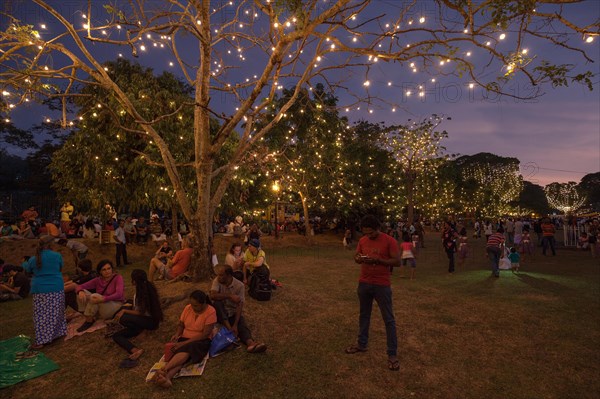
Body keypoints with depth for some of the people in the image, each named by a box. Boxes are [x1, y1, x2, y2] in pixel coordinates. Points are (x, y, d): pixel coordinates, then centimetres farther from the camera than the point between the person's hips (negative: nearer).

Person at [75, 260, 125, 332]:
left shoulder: (118, 278, -12)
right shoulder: (98, 280, 2)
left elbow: (119, 294, -25)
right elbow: (80, 287, -1)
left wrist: (102, 299, -37)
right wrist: (80, 292, -25)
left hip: (115, 306, -5)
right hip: (100, 308, 5)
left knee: (94, 296, -28)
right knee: (83, 292, -10)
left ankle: (89, 321, -11)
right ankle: (90, 317, -9)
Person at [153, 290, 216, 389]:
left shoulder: (210, 311, -16)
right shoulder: (188, 308, 0)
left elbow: (205, 334, -19)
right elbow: (181, 325, 12)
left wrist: (184, 343, -22)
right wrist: (177, 334, -11)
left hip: (201, 341, -4)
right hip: (185, 338, 4)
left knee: (187, 349, -36)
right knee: (183, 354, -30)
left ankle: (163, 370, -51)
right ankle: (167, 377, -53)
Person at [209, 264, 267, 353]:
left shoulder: (239, 285, -15)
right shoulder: (217, 281, -10)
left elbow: (240, 305, -20)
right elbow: (213, 295, -27)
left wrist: (235, 325, -29)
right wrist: (230, 296, -28)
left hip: (234, 312, -1)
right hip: (221, 312, 1)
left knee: (242, 326, -28)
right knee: (217, 302, -30)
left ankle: (251, 343, -55)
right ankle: (229, 329, -31)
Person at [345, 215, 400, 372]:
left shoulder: (389, 241, -13)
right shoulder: (362, 240, 3)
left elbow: (397, 261, -14)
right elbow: (356, 257, 11)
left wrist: (377, 260, -25)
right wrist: (358, 258, -13)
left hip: (382, 285, -5)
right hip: (364, 283, 5)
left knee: (388, 319, 2)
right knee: (364, 315, 18)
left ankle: (392, 354, 11)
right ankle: (362, 343, 34)